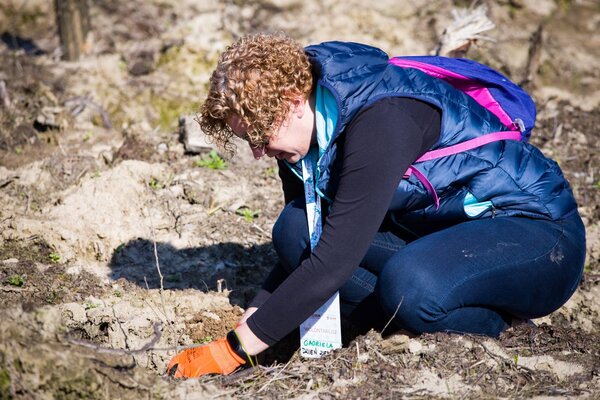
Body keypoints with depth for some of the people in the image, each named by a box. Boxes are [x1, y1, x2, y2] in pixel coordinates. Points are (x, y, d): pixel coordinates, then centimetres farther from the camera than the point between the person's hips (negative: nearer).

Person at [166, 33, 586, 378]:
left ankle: (499, 328, -8)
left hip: (543, 236, -8)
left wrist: (233, 352, -28)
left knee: (408, 284, -38)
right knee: (295, 230, -11)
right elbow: (304, 248, 6)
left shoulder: (381, 121, -30)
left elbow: (333, 264, -33)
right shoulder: (304, 129, -4)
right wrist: (247, 325, -7)